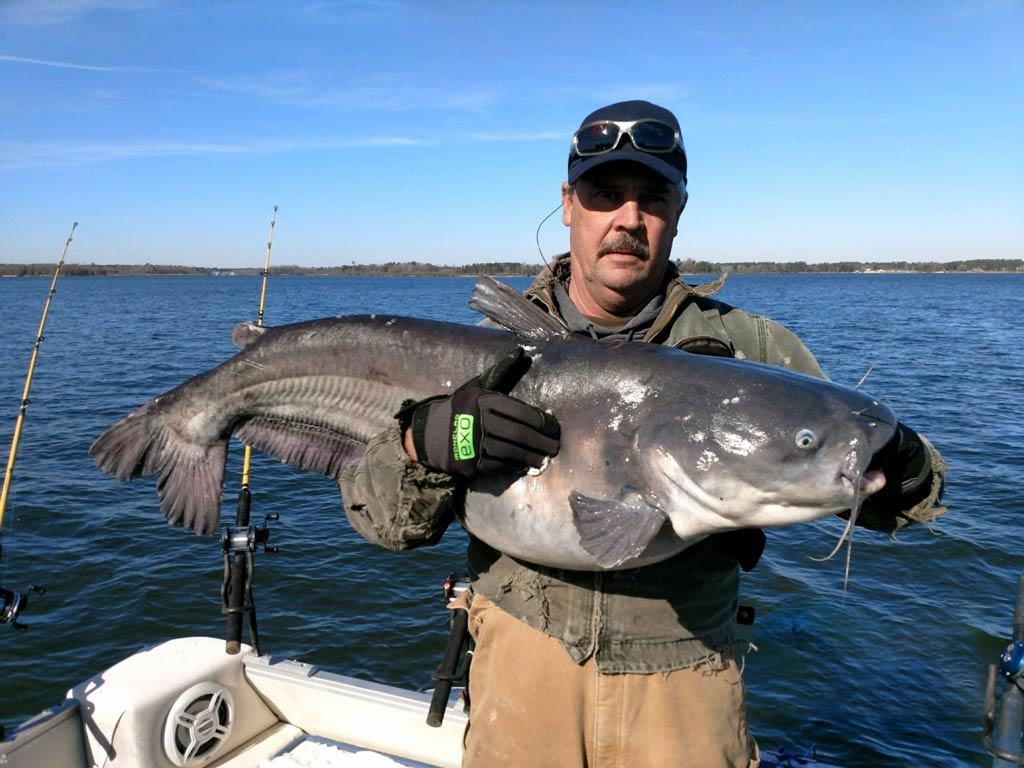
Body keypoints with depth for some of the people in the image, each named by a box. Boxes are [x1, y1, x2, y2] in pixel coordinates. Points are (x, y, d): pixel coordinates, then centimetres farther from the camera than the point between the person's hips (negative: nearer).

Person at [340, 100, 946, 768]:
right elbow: (380, 517, -7)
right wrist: (428, 441, -29)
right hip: (524, 657, 0)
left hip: (684, 679, 1)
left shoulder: (748, 349, -6)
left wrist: (899, 469, -26)